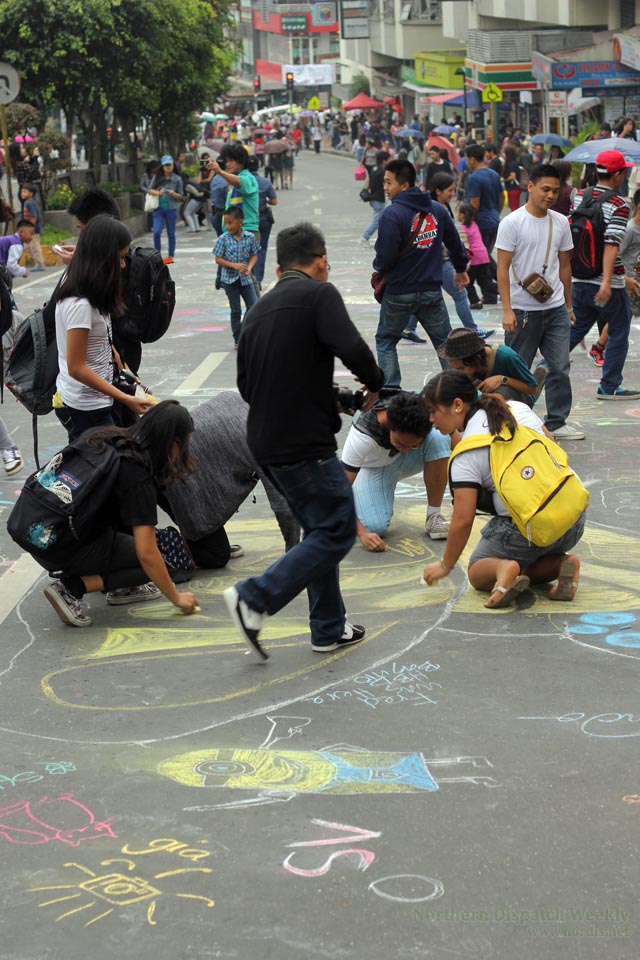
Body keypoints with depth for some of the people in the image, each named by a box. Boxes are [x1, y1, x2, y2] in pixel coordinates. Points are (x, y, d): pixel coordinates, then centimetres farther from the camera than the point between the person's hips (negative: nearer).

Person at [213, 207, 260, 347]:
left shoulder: (250, 237, -4)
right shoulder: (223, 239, -9)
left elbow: (254, 255, 3)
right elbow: (218, 259, -8)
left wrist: (249, 268, -17)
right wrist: (235, 265, -20)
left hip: (245, 278, 2)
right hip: (230, 279, -2)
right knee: (236, 310, 5)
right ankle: (238, 340, 14)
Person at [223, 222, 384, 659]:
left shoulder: (260, 308, 15)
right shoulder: (319, 294, -8)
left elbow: (247, 384, 18)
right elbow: (352, 348, -23)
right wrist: (375, 384, -2)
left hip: (266, 441, 9)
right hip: (305, 443, -9)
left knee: (319, 530, 18)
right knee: (337, 532, -3)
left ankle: (330, 628, 19)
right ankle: (255, 599, -10)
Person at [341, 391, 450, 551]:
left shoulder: (422, 408, -32)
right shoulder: (362, 436, -39)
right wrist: (361, 532, -44)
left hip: (403, 461, 3)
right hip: (374, 468, -3)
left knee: (439, 438, -31)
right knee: (375, 527, -28)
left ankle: (434, 516, -17)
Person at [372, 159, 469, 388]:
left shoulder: (392, 214, -16)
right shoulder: (437, 209, 4)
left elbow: (385, 256, -19)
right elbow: (454, 242, 14)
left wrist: (379, 268, 4)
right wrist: (461, 268, 31)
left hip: (399, 292, -4)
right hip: (432, 291, 4)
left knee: (385, 341, 12)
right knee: (445, 343, 12)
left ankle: (391, 389, 3)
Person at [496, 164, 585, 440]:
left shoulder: (560, 223, 8)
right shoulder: (512, 223, -8)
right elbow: (502, 268, -10)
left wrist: (568, 305, 17)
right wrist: (507, 310, -16)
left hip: (556, 308, 5)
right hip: (523, 310, -4)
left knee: (560, 367, 2)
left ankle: (556, 422, 12)